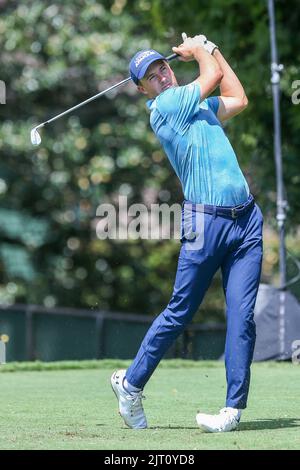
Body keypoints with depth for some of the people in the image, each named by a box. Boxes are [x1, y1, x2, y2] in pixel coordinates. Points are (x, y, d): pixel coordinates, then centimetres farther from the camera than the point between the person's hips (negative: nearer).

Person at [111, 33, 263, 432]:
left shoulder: (198, 106, 20)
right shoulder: (165, 106, -4)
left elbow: (237, 98, 31)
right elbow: (213, 76, -2)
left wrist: (210, 48, 30)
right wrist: (197, 51, 18)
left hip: (246, 219, 6)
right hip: (206, 222, -6)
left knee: (242, 316, -3)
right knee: (180, 313, 1)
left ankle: (234, 409, -2)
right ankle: (131, 382, 18)